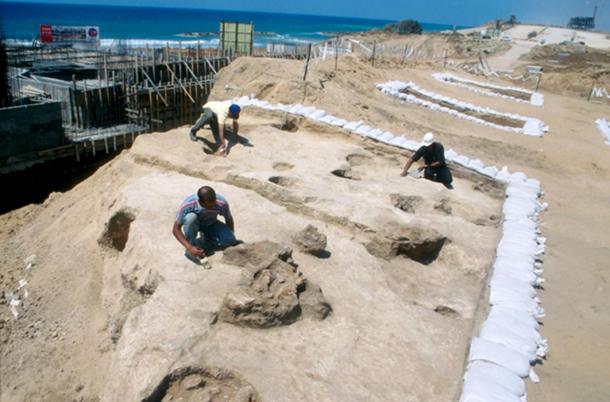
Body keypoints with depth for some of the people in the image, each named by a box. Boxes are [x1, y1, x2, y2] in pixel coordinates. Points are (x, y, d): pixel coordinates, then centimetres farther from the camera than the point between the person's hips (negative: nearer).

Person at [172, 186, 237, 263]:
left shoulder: (222, 203, -31)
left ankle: (207, 236, 8)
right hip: (193, 224, -2)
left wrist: (232, 239, -7)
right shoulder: (188, 205, -36)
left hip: (211, 224, 2)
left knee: (229, 240, -23)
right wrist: (190, 248, -41)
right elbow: (176, 229, -31)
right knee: (191, 217, -37)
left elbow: (229, 219, -10)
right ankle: (189, 251, -17)